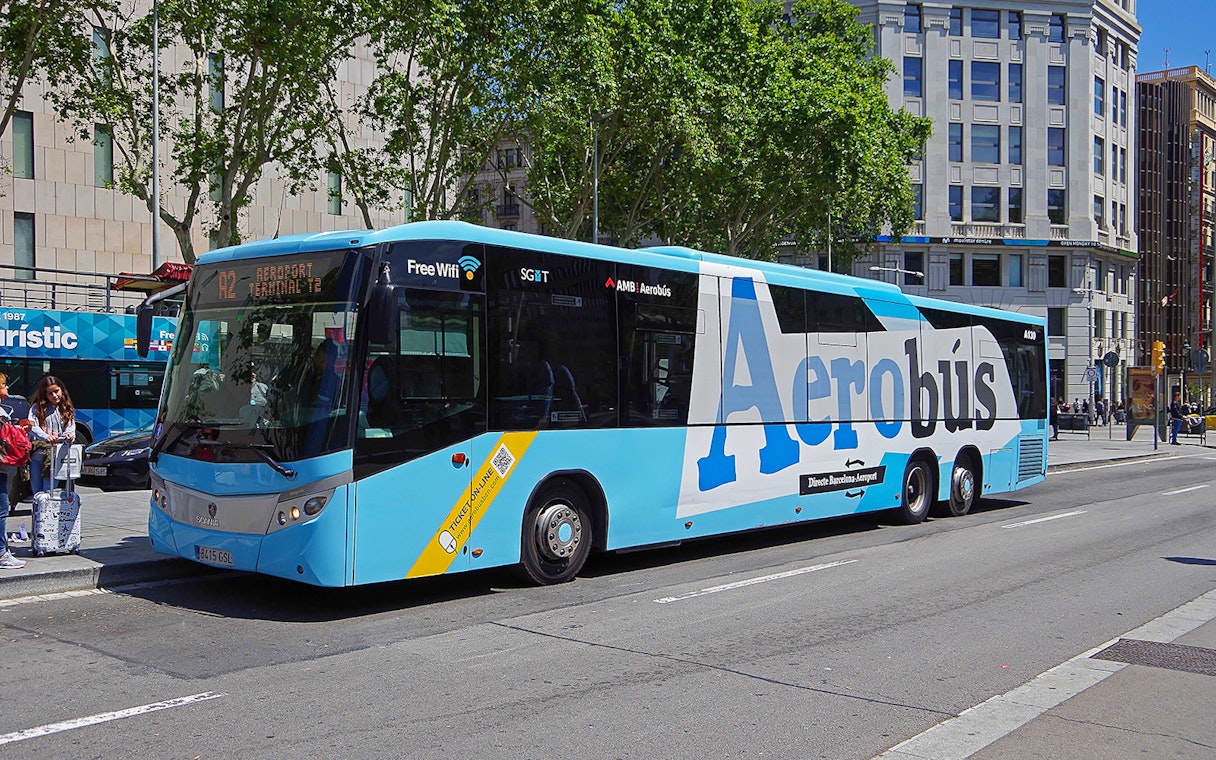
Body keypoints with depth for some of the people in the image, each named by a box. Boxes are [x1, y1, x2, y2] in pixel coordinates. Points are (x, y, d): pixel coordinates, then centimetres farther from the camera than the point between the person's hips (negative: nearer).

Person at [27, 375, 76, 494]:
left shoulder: (67, 410, 13)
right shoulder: (37, 408, 8)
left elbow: (70, 431, 4)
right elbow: (32, 426, -9)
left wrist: (69, 437, -22)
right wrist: (46, 437, -29)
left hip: (56, 457, -1)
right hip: (36, 456, 1)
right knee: (36, 492, 7)